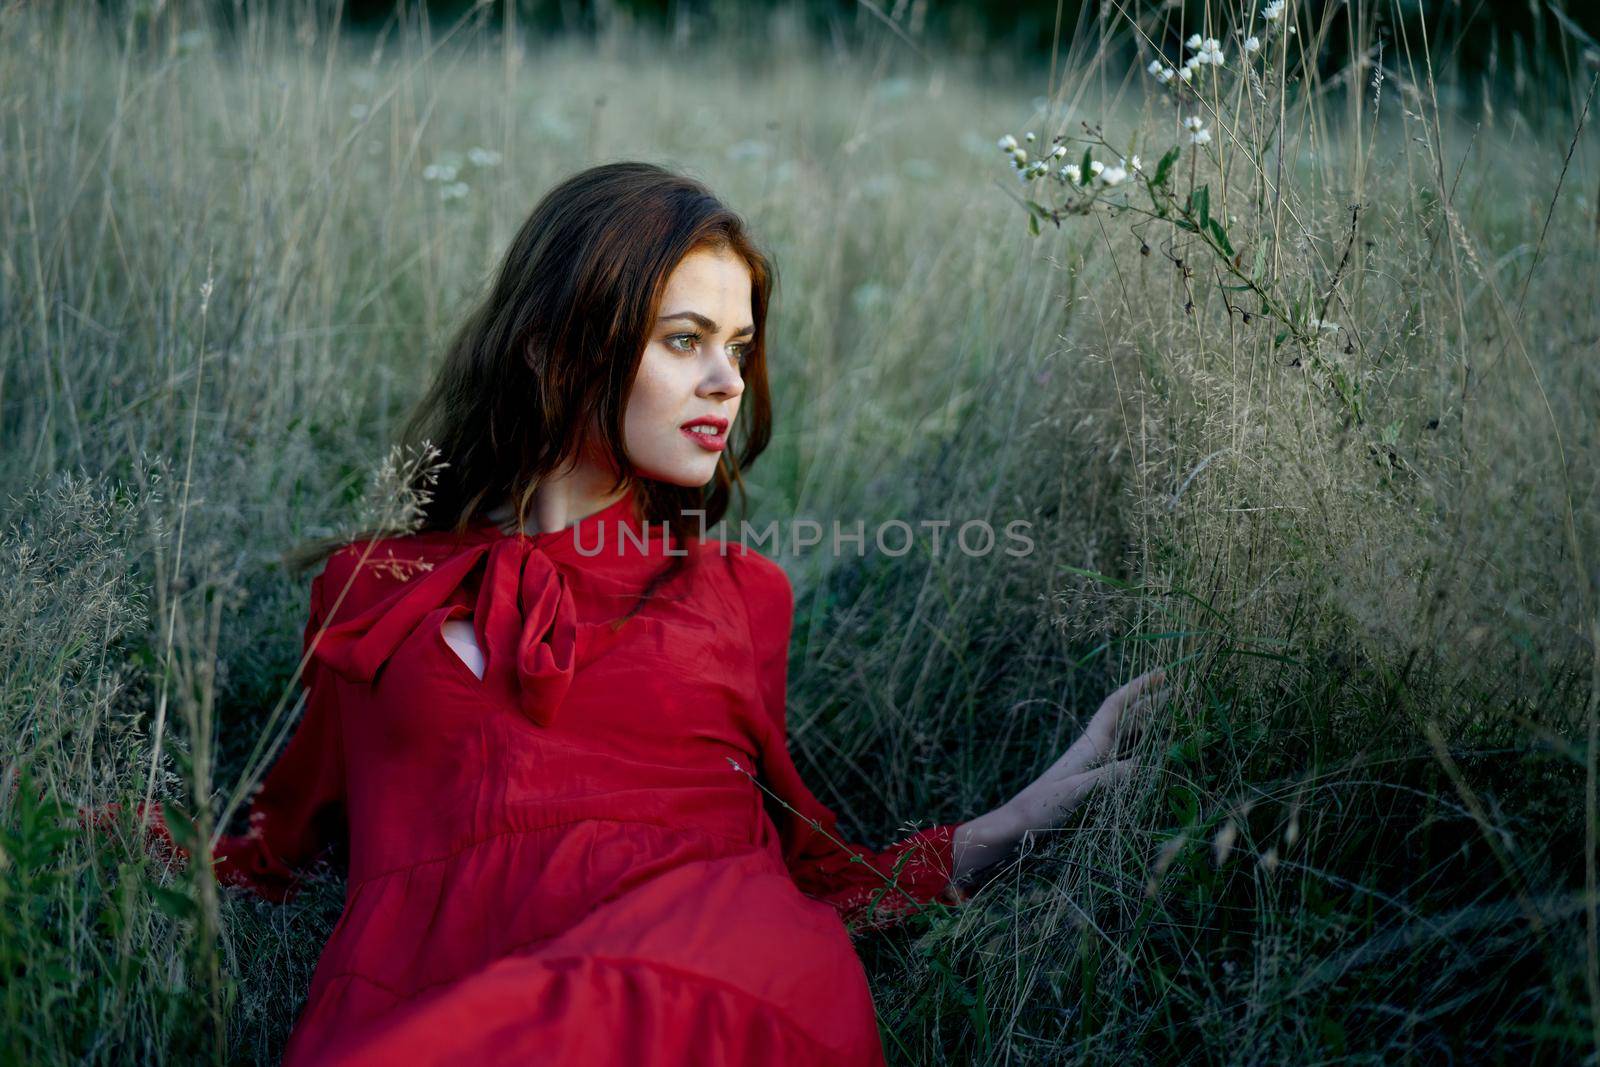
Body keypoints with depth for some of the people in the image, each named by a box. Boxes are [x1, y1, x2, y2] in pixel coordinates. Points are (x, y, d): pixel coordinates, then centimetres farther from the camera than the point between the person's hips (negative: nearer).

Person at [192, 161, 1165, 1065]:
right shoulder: (372, 584, 16)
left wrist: (1035, 809, 9)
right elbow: (274, 845, 25)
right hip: (427, 986, -1)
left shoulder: (741, 593, 19)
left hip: (706, 977, 1)